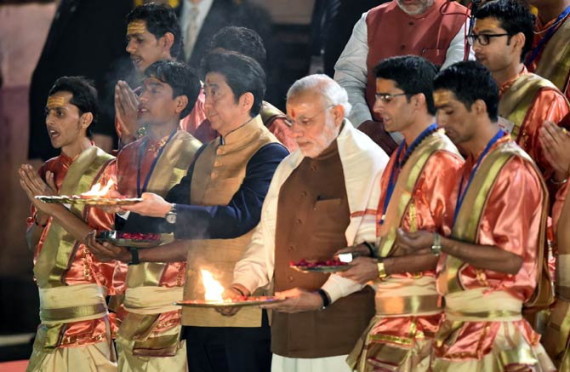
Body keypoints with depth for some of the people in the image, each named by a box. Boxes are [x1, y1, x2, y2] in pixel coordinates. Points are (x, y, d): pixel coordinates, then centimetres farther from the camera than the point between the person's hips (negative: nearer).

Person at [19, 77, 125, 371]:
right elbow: (33, 244, 16)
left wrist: (56, 208, -15)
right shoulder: (48, 172, 15)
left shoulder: (108, 169, -6)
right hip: (50, 308, 6)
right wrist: (41, 214, -5)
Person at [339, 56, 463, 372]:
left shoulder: (443, 161, -14)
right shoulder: (401, 157, 16)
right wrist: (365, 255, 6)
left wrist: (381, 268, -15)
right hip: (392, 310, 9)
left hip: (420, 312, -9)